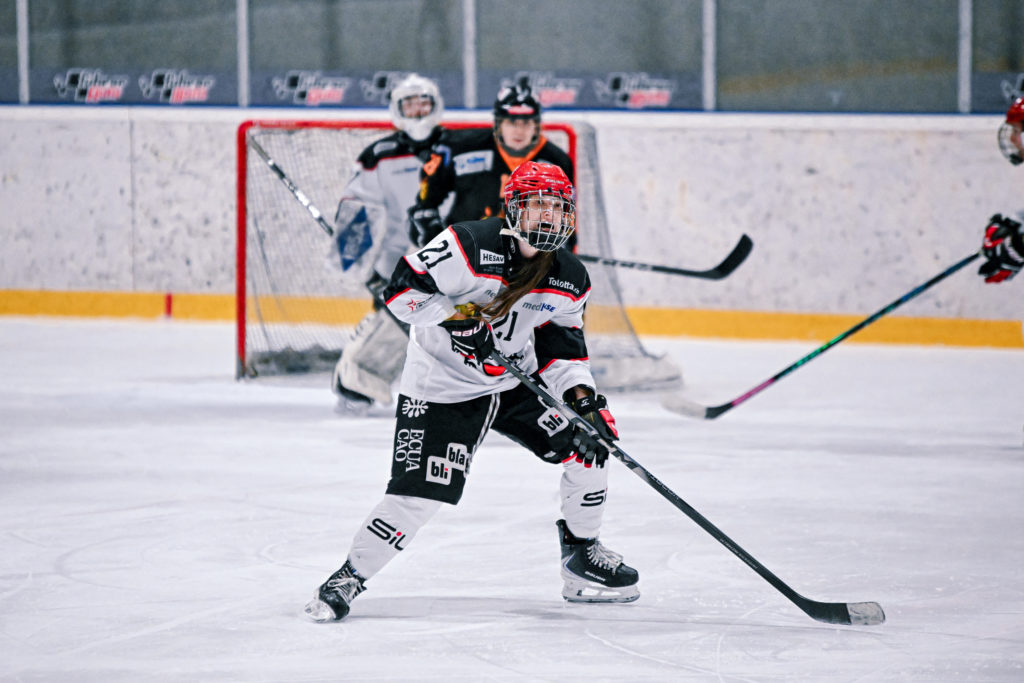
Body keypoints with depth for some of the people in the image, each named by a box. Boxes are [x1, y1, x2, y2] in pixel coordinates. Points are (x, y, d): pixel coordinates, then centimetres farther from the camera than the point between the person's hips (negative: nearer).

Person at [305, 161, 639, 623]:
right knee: (418, 495, -18)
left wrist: (582, 398, -11)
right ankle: (348, 579, -2)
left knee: (590, 445, -1)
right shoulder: (470, 246, -22)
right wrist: (456, 318, -31)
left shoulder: (569, 280, -2)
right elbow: (403, 288, -20)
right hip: (441, 389, -6)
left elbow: (562, 350, 5)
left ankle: (581, 556, 20)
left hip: (517, 382, 6)